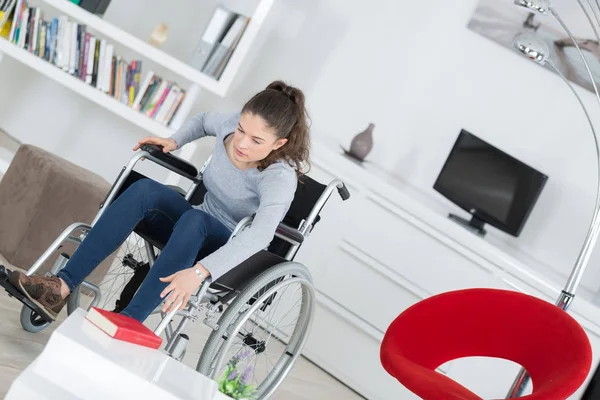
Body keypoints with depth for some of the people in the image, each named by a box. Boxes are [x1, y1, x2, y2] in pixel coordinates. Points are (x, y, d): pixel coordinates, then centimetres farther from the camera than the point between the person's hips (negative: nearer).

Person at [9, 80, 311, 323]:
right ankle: (62, 287, -30)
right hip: (199, 233, 6)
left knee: (194, 220, -39)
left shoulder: (280, 177, -26)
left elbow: (260, 236, -43)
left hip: (234, 258, -6)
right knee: (145, 189, -24)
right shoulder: (231, 124, -9)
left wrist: (199, 272, -54)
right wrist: (174, 141, 0)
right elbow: (201, 121, 18)